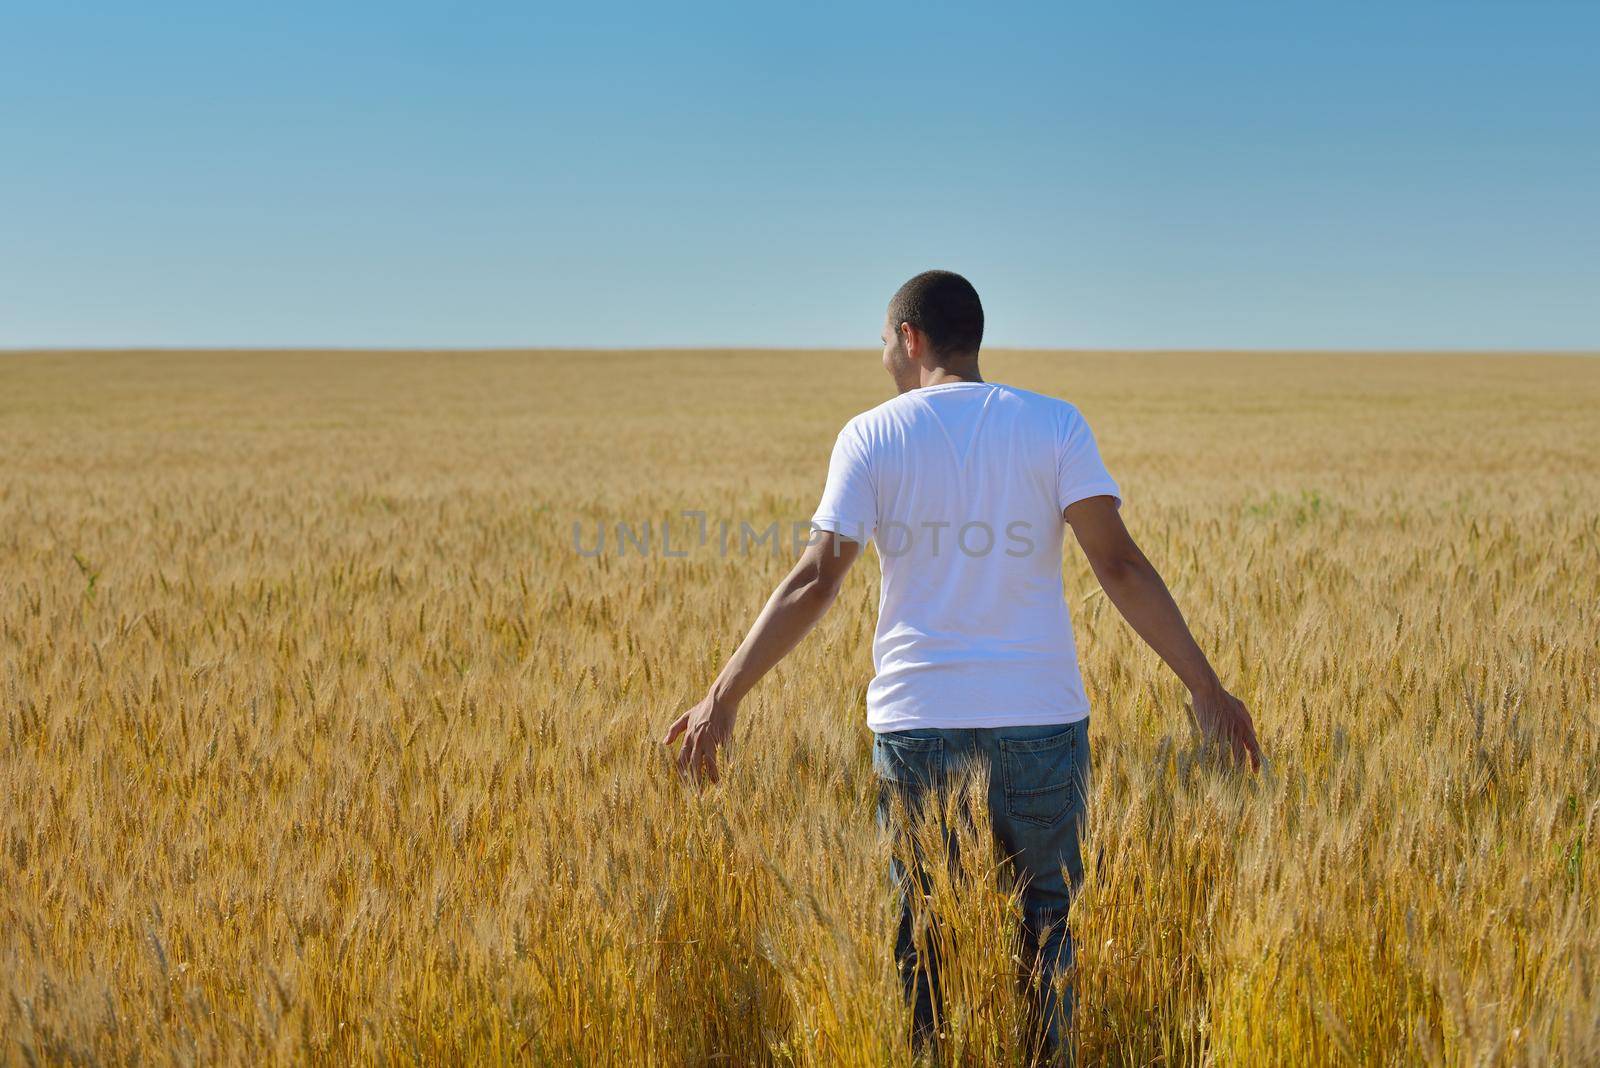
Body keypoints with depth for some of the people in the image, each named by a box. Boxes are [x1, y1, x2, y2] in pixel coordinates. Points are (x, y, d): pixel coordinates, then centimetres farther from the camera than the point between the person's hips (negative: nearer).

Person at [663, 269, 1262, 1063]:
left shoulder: (871, 437, 0)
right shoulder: (1054, 426, 1)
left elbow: (815, 581, -6)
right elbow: (1117, 563, -8)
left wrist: (723, 698, -3)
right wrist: (1205, 686, -7)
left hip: (916, 727, 0)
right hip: (1041, 723, 1)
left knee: (926, 937, 10)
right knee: (1045, 930, 12)